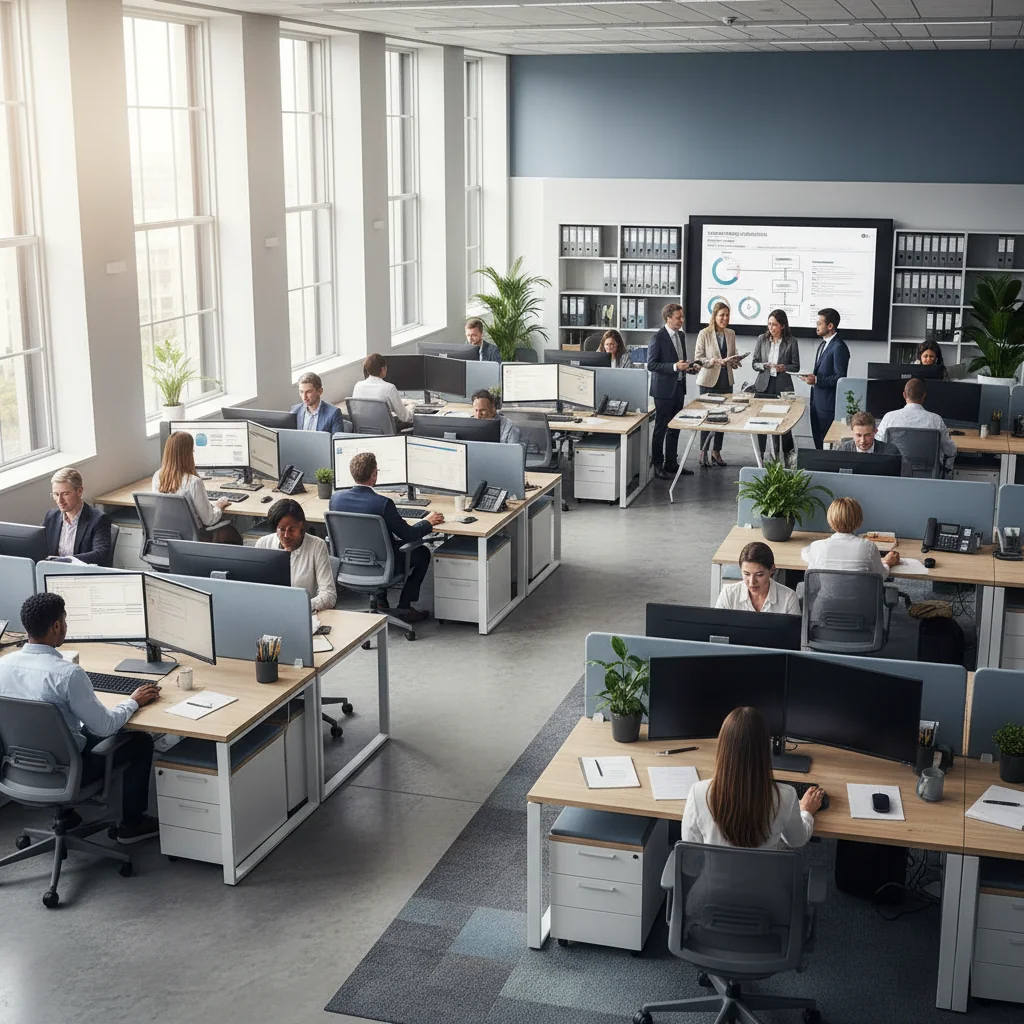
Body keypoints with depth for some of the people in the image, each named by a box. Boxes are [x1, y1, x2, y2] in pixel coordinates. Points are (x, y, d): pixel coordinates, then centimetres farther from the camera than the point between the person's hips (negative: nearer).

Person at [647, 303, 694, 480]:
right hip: (664, 388, -8)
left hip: (679, 387, 8)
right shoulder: (658, 338, -14)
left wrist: (687, 366, 2)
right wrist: (675, 366, -24)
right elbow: (651, 365, -17)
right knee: (661, 429, 0)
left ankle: (671, 463, 22)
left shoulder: (681, 335, 11)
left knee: (674, 428, 13)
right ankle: (658, 466, 7)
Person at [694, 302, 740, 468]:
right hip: (709, 380, -4)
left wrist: (734, 362, -5)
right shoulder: (704, 334, -7)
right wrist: (716, 361, -22)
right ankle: (703, 452, 11)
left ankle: (716, 451, 18)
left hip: (726, 381, 5)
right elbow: (698, 358, -9)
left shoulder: (731, 334, 8)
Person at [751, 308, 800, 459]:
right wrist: (763, 366, -15)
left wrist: (783, 367, -18)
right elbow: (754, 363, 6)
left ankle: (787, 455, 17)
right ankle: (761, 455, 15)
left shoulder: (791, 342, -2)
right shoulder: (762, 339, 4)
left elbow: (796, 367, 1)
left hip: (782, 386, -2)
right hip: (763, 384, 2)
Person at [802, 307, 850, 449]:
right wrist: (812, 376, 3)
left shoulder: (839, 347, -17)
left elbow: (840, 378, -19)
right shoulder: (823, 344, 14)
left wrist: (816, 380, -22)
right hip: (817, 400, 10)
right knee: (817, 438, 14)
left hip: (828, 404, -10)